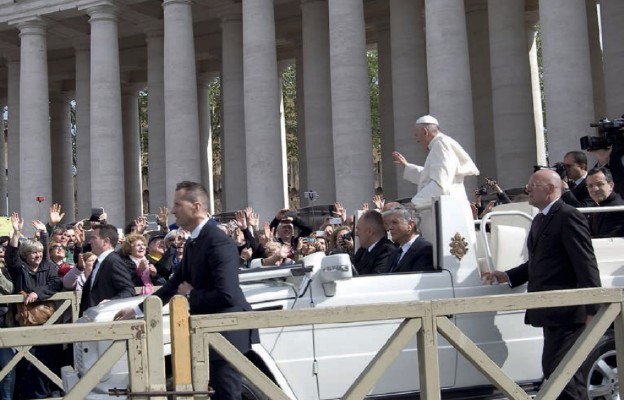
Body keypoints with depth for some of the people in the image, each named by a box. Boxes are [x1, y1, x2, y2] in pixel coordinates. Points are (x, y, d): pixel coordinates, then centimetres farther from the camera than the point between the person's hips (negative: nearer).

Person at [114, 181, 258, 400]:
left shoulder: (218, 242, -20)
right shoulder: (193, 243, 11)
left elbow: (226, 295, -28)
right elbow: (176, 282, 21)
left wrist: (191, 295, -12)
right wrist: (138, 310, 19)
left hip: (228, 332, -10)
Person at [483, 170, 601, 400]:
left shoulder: (568, 217, -12)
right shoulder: (540, 219, 19)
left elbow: (586, 264, -17)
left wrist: (593, 309, -20)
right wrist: (508, 276, 14)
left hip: (565, 311, -10)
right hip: (551, 311, 10)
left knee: (556, 369, -11)